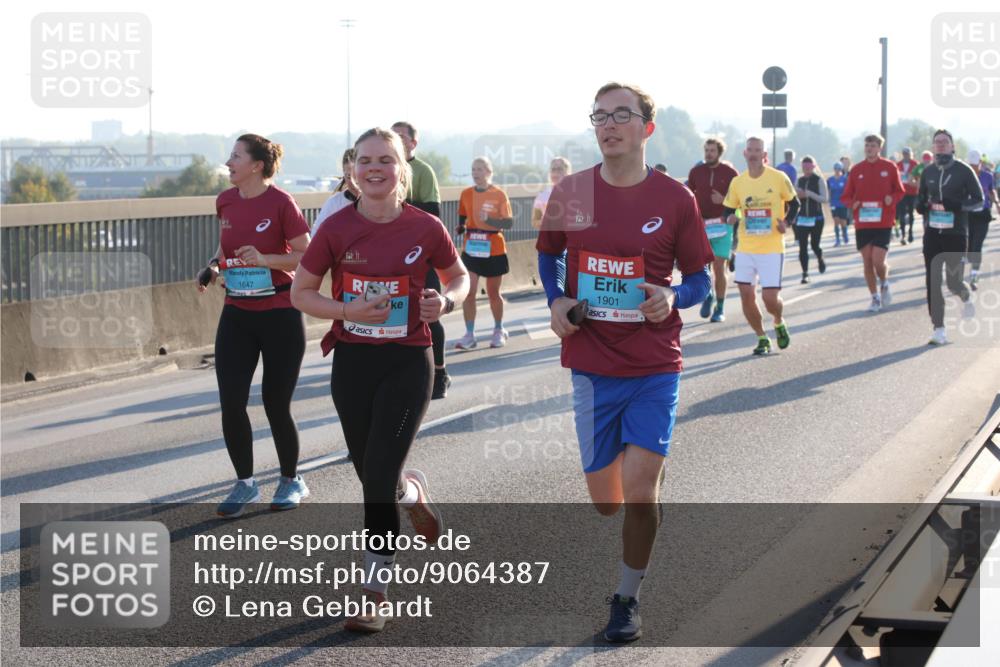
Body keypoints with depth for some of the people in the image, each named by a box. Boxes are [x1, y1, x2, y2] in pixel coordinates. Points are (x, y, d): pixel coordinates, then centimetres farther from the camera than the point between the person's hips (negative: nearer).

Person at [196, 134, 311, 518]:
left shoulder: (280, 203, -14)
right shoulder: (225, 202, 4)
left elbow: (308, 256, -11)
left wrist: (264, 259, -23)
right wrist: (213, 266, 2)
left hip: (280, 316, -5)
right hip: (236, 315, 5)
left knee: (276, 405, 2)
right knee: (231, 403, -3)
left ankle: (292, 481, 24)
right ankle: (245, 484, 15)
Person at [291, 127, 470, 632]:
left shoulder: (425, 228, -7)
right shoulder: (337, 229, -6)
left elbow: (459, 276, 10)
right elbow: (301, 293, 2)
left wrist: (445, 302, -12)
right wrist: (349, 311, -15)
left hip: (408, 363, -2)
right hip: (352, 363, 2)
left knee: (379, 478, -10)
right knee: (372, 475, 12)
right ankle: (414, 491, 43)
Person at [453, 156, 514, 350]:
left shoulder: (499, 195, -6)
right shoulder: (466, 194, 3)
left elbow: (509, 222, -9)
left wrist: (489, 219, -24)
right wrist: (461, 227, -7)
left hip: (494, 250, -2)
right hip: (471, 250, 2)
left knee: (493, 293, 10)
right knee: (468, 291, -10)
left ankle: (499, 331, 29)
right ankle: (470, 335, -5)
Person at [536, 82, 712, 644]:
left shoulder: (675, 199, -5)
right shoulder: (570, 193, 0)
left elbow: (700, 280, 3)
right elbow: (549, 254, 18)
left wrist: (673, 298, -18)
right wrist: (557, 300, 0)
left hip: (655, 369, -2)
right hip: (592, 365, 2)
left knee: (639, 490, -12)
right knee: (606, 500, 8)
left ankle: (629, 598, 9)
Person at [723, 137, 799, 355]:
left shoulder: (778, 178, -5)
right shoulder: (737, 182, 3)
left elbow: (794, 204, 6)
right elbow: (728, 210, 11)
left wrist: (786, 223, -11)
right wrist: (730, 218, -12)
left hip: (772, 249, -3)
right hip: (745, 249, 3)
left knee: (770, 297, -8)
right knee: (746, 295, -1)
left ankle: (779, 324, 27)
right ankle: (762, 339, 17)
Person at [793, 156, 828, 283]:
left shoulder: (819, 180, -4)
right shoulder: (800, 181, 8)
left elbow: (825, 198, -11)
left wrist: (809, 194, -20)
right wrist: (798, 195, -8)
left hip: (816, 218, -3)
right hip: (802, 218, 3)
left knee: (815, 245, 3)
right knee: (802, 247, -5)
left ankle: (820, 259, 37)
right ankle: (805, 274, -2)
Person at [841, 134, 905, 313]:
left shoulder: (889, 167, 0)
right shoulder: (857, 169, 5)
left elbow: (900, 191, 7)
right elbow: (846, 196, 9)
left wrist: (892, 199, -14)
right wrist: (853, 203, -12)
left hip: (883, 222, -3)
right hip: (862, 223, 3)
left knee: (878, 261, -12)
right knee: (867, 262, 5)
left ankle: (884, 284, 21)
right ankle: (875, 298, 18)